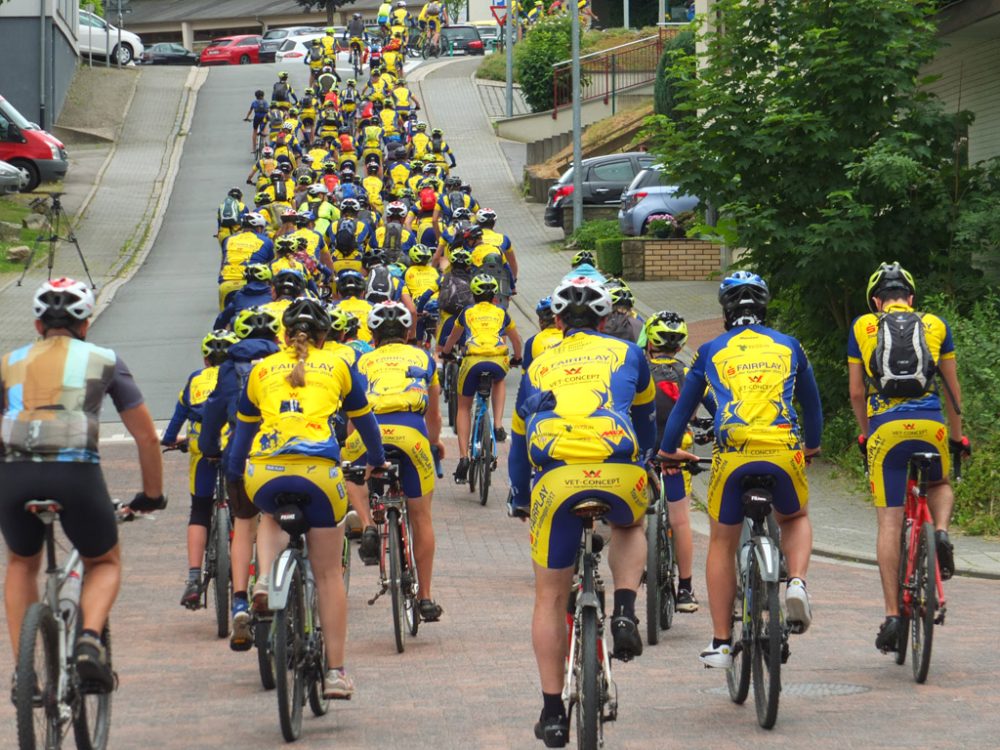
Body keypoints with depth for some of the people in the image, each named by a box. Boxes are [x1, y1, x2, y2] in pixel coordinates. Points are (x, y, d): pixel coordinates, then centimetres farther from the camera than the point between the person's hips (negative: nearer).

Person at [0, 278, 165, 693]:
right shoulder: (103, 361, 19)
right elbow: (146, 436, 21)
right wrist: (152, 495, 35)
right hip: (77, 472, -1)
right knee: (105, 563, 25)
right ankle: (90, 640, -3)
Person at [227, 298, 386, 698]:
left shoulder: (261, 369, 23)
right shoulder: (337, 365, 20)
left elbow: (242, 428, 34)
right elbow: (363, 419, 33)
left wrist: (233, 475, 50)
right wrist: (377, 462, 52)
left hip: (264, 471, 1)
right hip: (318, 470, -1)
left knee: (270, 517, 37)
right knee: (328, 574, 11)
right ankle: (335, 672, 11)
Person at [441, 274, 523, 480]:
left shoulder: (467, 313, 24)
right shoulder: (501, 313, 25)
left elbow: (452, 339, 42)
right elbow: (516, 340, 40)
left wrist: (446, 353, 63)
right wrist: (516, 359, 60)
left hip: (472, 361, -1)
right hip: (498, 361, 1)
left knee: (464, 407, 19)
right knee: (499, 382, 38)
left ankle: (463, 457, 7)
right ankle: (498, 425, 17)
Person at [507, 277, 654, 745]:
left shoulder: (538, 367, 27)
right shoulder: (626, 354, 24)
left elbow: (519, 443, 38)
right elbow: (644, 424, 39)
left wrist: (520, 502, 52)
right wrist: (642, 466, 58)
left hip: (555, 478, 0)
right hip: (618, 472, 0)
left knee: (551, 598, 12)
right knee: (630, 528, 36)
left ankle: (553, 711, 10)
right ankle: (625, 612, 10)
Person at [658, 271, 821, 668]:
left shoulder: (712, 351, 16)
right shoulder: (789, 346, 19)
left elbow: (684, 405, 25)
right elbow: (812, 402, 32)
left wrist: (668, 450, 42)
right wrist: (812, 445, 50)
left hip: (732, 453, -1)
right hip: (783, 451, 1)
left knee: (722, 543, 15)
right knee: (795, 519, 29)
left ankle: (721, 643, 14)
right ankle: (796, 583, -1)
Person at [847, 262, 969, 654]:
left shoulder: (862, 327, 13)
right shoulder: (935, 325, 15)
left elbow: (856, 393, 14)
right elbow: (952, 389, 19)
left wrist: (866, 434, 29)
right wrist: (957, 435, 30)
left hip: (886, 428, -1)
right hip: (930, 424, 1)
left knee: (889, 523, 1)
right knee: (940, 485, 31)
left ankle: (892, 615, -4)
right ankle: (941, 532, -1)